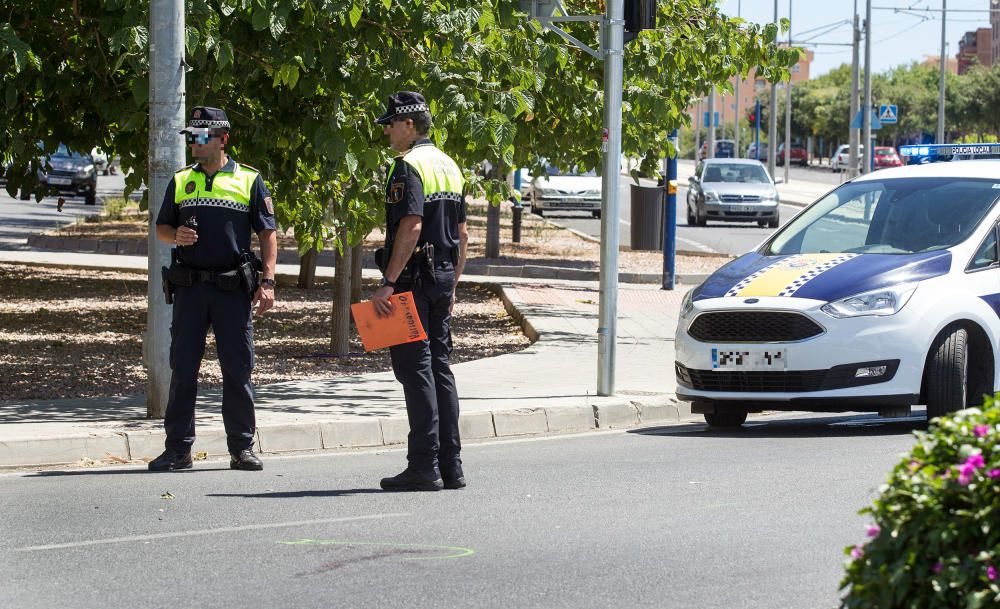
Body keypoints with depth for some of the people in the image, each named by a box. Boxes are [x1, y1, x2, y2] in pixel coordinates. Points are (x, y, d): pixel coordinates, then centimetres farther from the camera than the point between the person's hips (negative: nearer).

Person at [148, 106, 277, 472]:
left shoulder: (249, 181, 4)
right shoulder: (181, 181, 12)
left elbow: (267, 234, 4)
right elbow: (161, 228, 17)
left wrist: (267, 281, -6)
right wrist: (176, 236, -7)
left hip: (233, 288, -2)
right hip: (189, 287, 2)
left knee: (238, 369, 2)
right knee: (182, 368, 2)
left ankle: (241, 448, 10)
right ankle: (178, 448, 7)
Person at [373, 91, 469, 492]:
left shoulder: (408, 166, -13)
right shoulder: (449, 166, 15)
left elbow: (411, 227, -23)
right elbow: (461, 235, 18)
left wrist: (388, 283, -23)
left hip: (413, 278, -9)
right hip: (443, 278, 9)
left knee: (415, 369, -7)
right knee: (439, 367, 12)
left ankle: (424, 467, -9)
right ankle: (450, 465, 12)